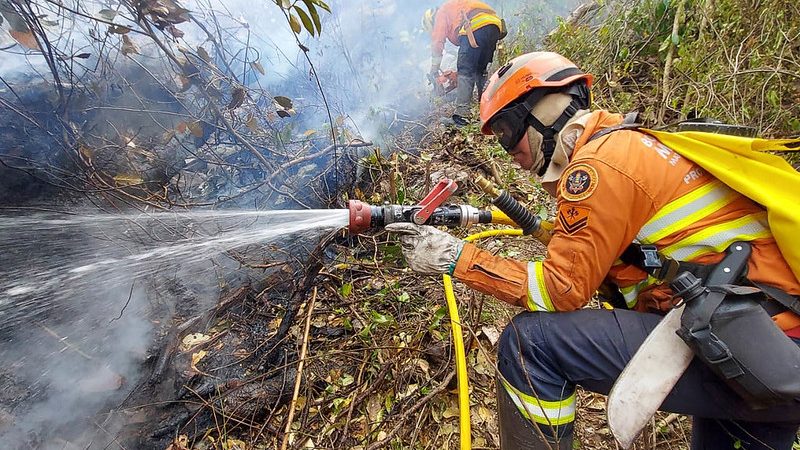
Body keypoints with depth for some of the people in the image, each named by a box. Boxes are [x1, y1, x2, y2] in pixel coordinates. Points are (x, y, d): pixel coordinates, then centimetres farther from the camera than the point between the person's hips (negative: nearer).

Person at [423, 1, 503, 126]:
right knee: (481, 71, 16)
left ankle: (462, 114, -14)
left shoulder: (442, 12, 18)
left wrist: (434, 69, 10)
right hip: (494, 27, 8)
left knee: (465, 72, -7)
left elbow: (437, 40, 7)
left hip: (475, 28, -8)